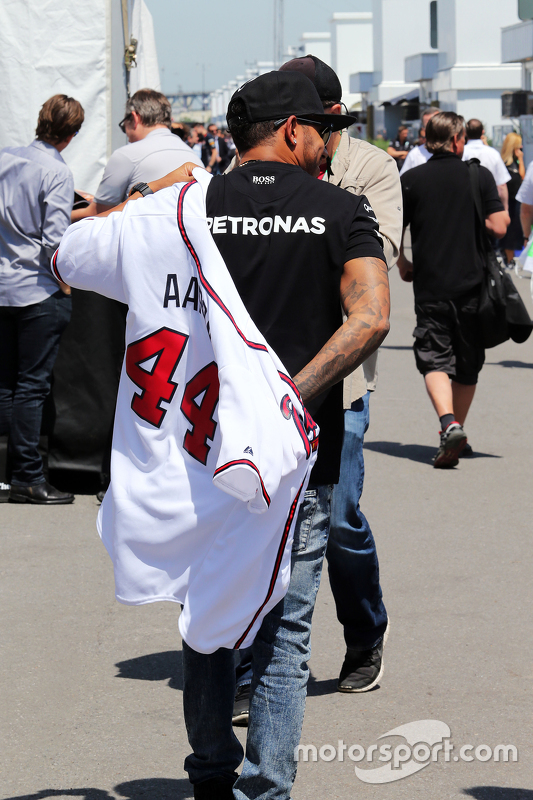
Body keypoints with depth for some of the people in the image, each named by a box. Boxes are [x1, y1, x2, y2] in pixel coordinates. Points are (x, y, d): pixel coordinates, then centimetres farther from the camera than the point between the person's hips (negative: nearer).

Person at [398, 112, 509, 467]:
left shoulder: (411, 179, 0)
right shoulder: (480, 175, -3)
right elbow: (499, 227, -8)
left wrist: (402, 263, 20)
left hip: (429, 286, 0)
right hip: (472, 284, 1)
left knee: (434, 359, -2)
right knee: (467, 363, 15)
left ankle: (448, 422, -25)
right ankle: (458, 432, 25)